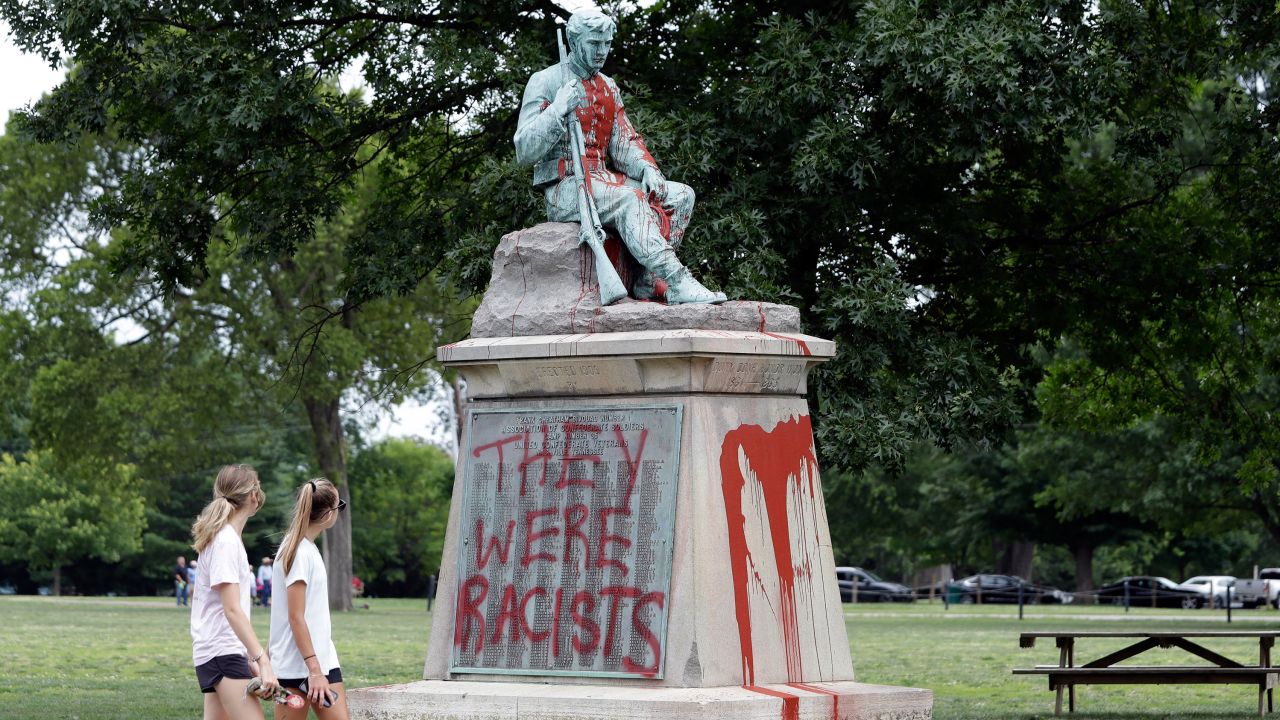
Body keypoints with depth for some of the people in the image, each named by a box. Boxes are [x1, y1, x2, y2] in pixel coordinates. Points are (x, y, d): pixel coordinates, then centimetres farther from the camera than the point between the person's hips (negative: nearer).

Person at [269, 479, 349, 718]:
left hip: (322, 661, 9)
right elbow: (296, 617, -18)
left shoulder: (307, 548, 13)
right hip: (296, 667, -9)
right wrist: (314, 670, -20)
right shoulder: (300, 553, -14)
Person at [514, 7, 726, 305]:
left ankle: (650, 281, -18)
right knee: (629, 200, -35)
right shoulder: (545, 82, -2)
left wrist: (647, 169, -7)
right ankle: (676, 283, -45)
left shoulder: (608, 88, 19)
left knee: (681, 195, -7)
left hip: (603, 180, 8)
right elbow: (524, 152, -9)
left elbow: (624, 142, 15)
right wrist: (557, 111, -21)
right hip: (564, 188, -8)